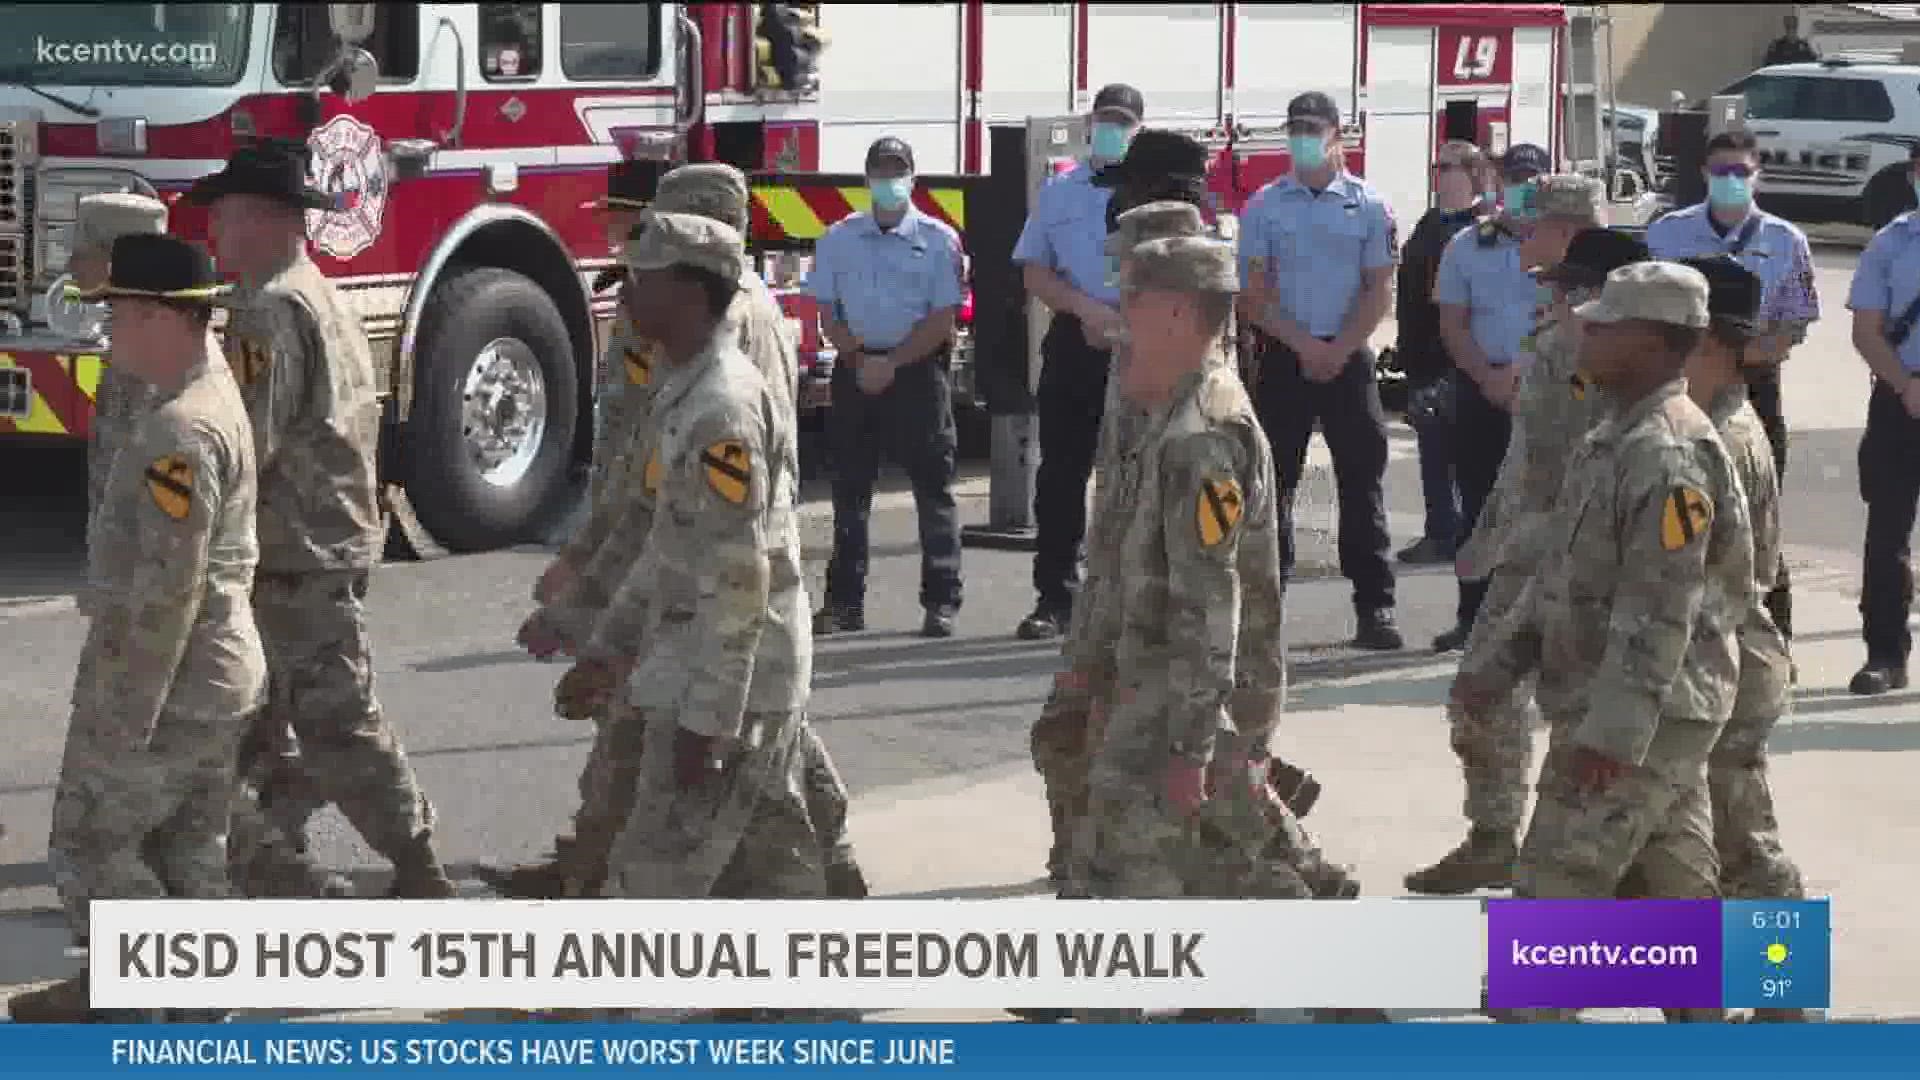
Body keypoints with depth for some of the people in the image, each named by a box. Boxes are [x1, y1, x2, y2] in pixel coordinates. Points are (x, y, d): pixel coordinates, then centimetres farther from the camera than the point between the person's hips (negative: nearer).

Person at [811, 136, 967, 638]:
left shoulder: (938, 239, -1)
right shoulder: (839, 238, 7)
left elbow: (942, 318, -6)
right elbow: (828, 313, 6)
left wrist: (892, 364, -13)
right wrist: (860, 360, -10)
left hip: (918, 369, -3)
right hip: (856, 368, 3)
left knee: (933, 487, -3)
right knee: (850, 488, 4)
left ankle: (941, 601, -2)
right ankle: (844, 602, 9)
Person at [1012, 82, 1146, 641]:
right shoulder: (1058, 192, 11)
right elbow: (1034, 275, 7)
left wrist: (1122, 325, -13)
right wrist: (1087, 308, -9)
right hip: (1072, 344, 2)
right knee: (1061, 473, 1)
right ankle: (1054, 599, 5)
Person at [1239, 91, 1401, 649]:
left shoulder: (1368, 205, 4)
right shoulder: (1264, 206, 6)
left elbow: (1379, 290, 2)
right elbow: (1255, 294, 2)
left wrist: (1339, 351, -10)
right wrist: (1304, 346, -9)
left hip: (1349, 357, -1)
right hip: (1282, 357, 1)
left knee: (1362, 478, -2)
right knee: (1274, 478, 2)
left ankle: (1374, 607, 0)